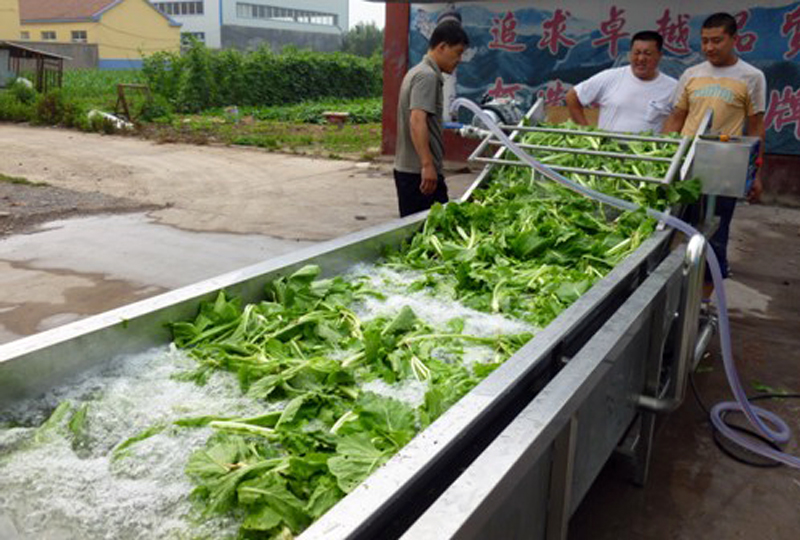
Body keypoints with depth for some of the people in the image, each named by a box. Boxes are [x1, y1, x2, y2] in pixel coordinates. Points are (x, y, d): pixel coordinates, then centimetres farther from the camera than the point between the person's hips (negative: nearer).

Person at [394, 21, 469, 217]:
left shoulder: (417, 72, 19)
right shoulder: (428, 76, -12)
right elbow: (417, 122, -24)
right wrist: (427, 164, -30)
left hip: (407, 169, 10)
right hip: (421, 173, -10)